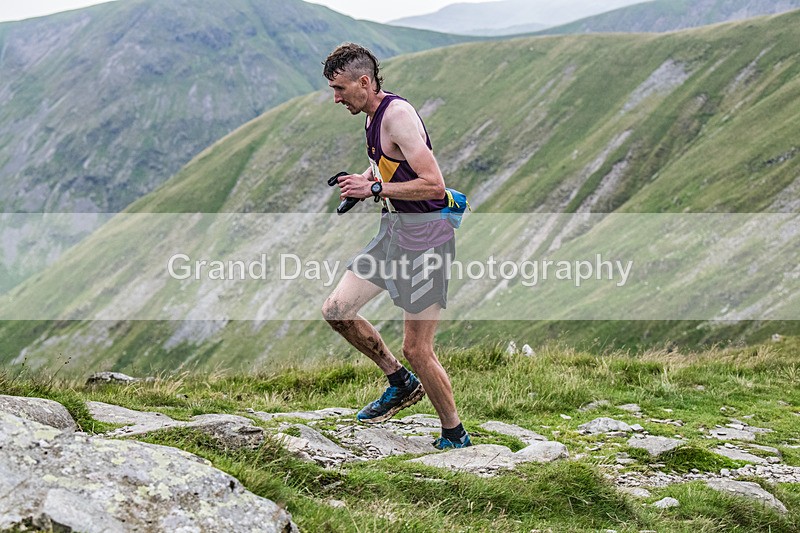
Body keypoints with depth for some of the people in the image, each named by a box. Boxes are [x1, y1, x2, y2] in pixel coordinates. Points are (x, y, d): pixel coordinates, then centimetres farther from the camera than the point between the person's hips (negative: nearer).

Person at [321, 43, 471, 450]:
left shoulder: (398, 115, -19)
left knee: (416, 348, -5)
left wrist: (374, 189, -22)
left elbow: (434, 185, -24)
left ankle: (455, 437, 11)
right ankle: (401, 384, 22)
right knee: (336, 310, 7)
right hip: (394, 228, 10)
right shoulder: (374, 115, 10)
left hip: (424, 234, -10)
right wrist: (362, 180, 10)